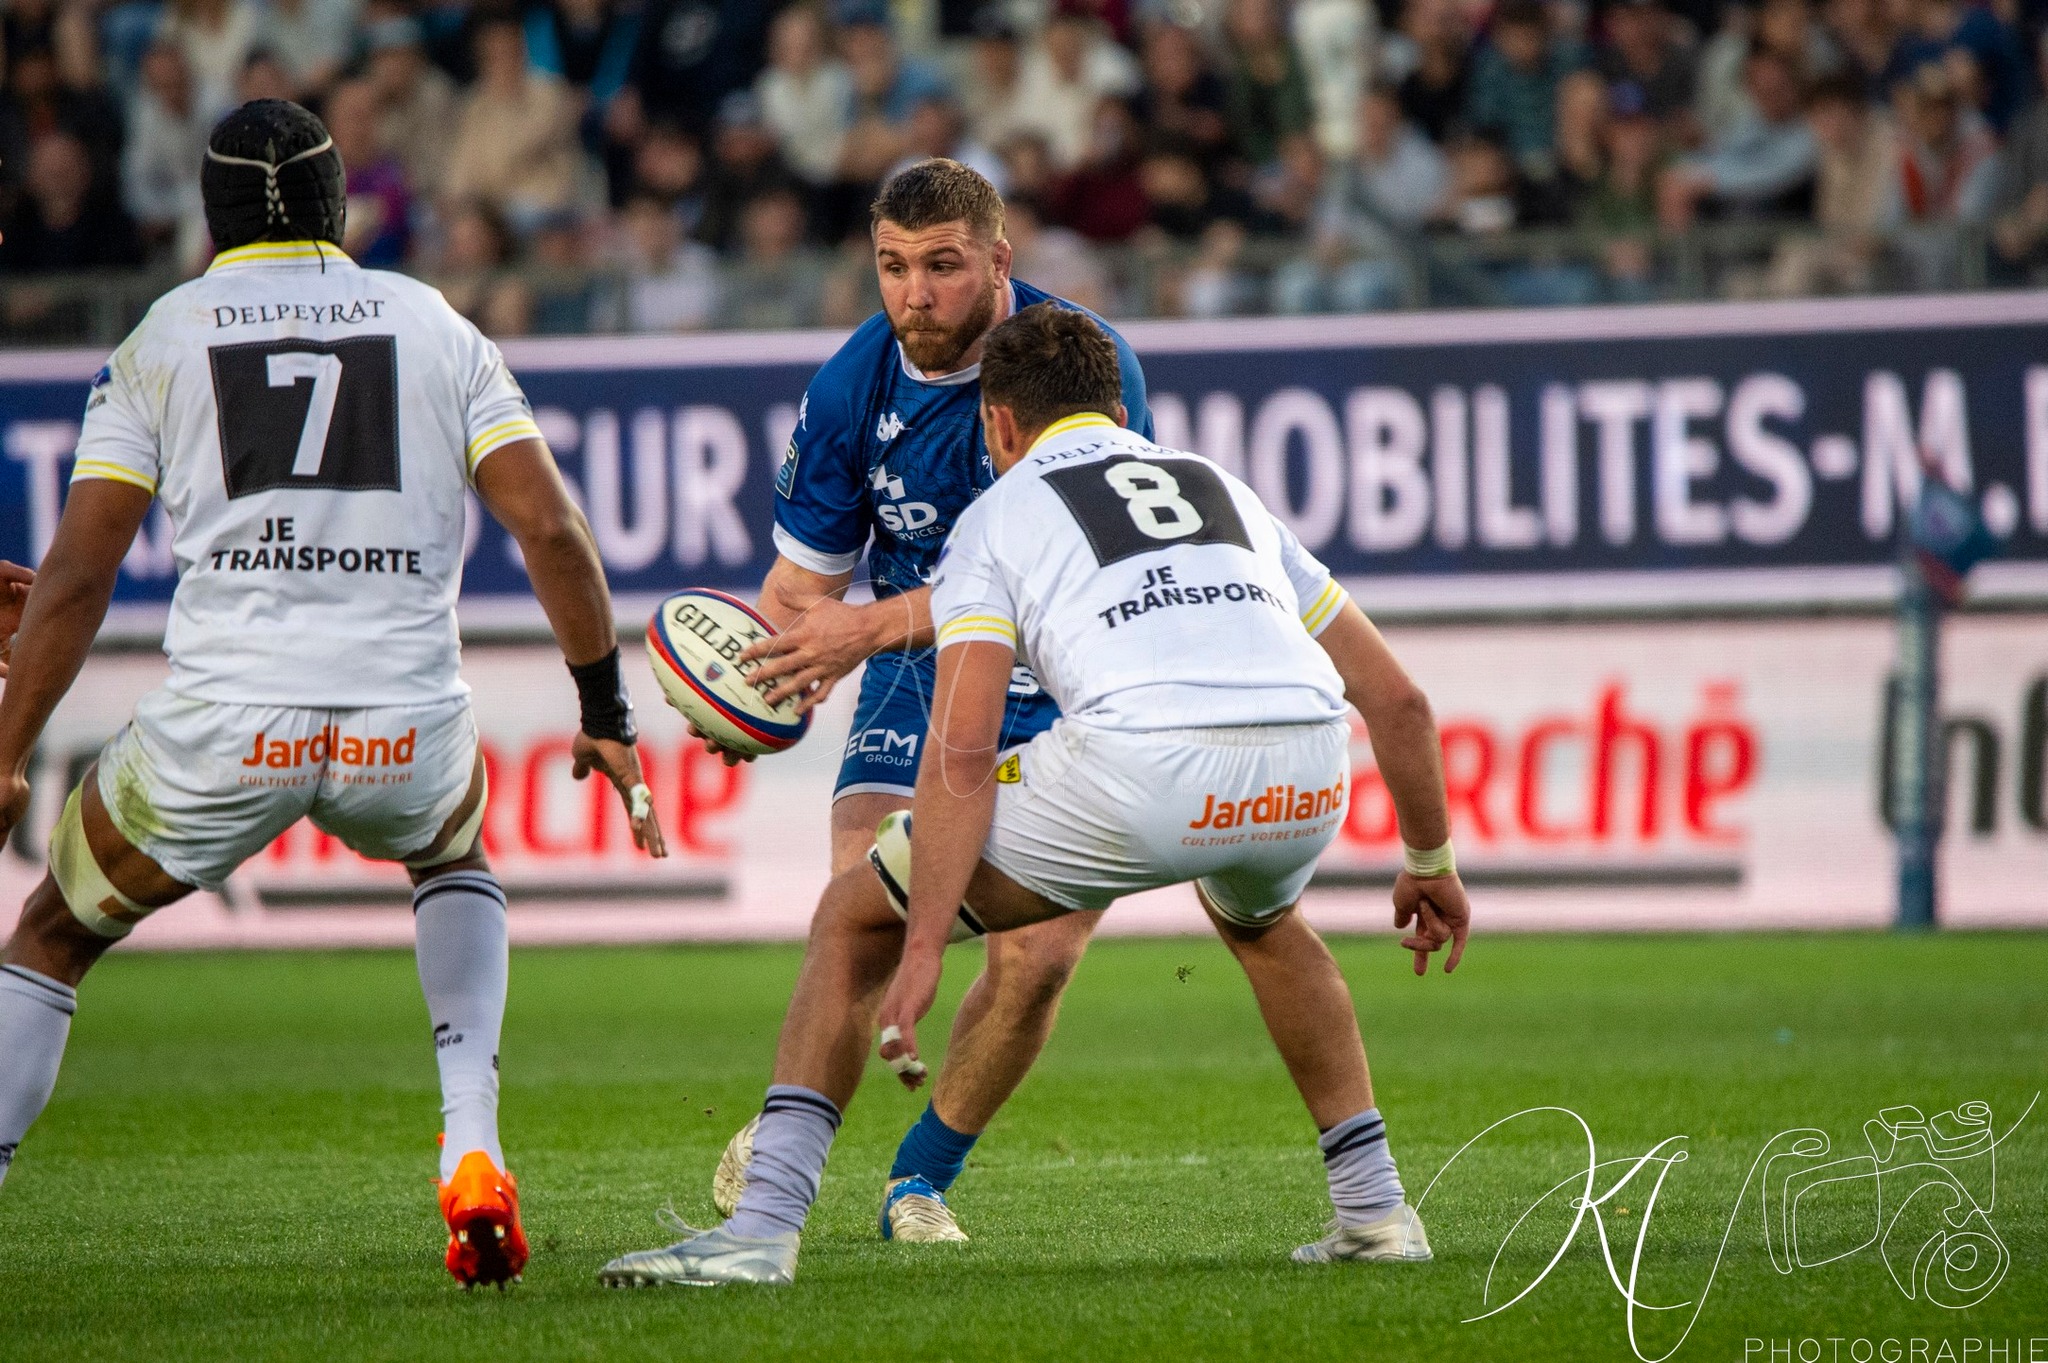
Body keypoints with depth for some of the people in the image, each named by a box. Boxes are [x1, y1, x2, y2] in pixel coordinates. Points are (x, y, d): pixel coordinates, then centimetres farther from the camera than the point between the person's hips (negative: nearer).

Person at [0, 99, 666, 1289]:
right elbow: (552, 531, 6)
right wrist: (607, 718, 14)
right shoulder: (437, 329, 14)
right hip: (407, 727, 2)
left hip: (223, 729, -1)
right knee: (454, 859, 36)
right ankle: (473, 1152, 15)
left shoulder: (161, 343, 10)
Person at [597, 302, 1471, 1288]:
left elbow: (963, 752, 3)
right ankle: (1375, 1209, 36)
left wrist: (922, 950, -1)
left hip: (1138, 769, -5)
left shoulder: (998, 516, 20)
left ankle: (763, 1225, 4)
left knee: (855, 917, 15)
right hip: (1304, 779, 5)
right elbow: (1396, 697, 31)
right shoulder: (1222, 488, 33)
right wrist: (1431, 863, 43)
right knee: (1260, 921, 43)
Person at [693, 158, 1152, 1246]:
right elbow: (807, 573, 0)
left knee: (1037, 956, -14)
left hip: (1069, 686, -2)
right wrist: (773, 680, -22)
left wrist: (875, 626, -36)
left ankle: (924, 1176, 10)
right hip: (919, 678, 2)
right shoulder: (853, 386, -9)